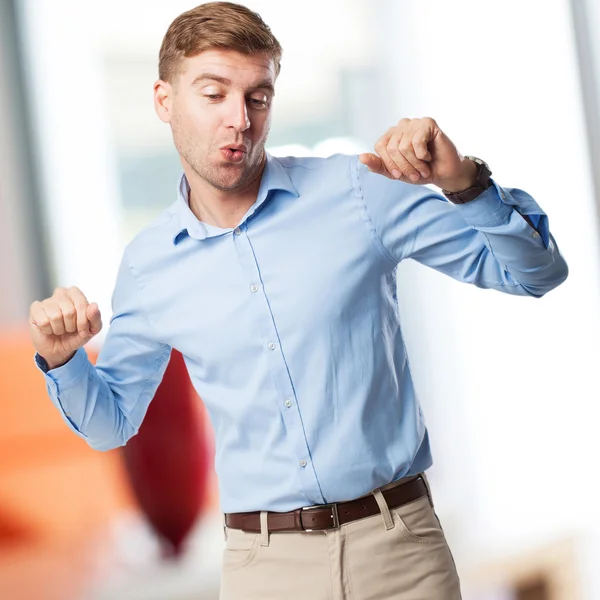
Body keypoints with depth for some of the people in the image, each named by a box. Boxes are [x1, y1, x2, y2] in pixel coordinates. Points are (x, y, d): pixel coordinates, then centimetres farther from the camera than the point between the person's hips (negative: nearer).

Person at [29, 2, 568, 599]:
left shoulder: (357, 192, -5)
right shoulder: (147, 265, 2)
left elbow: (536, 271, -2)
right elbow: (110, 423, 15)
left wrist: (465, 184, -20)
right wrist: (62, 360, -6)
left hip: (400, 543, -1)